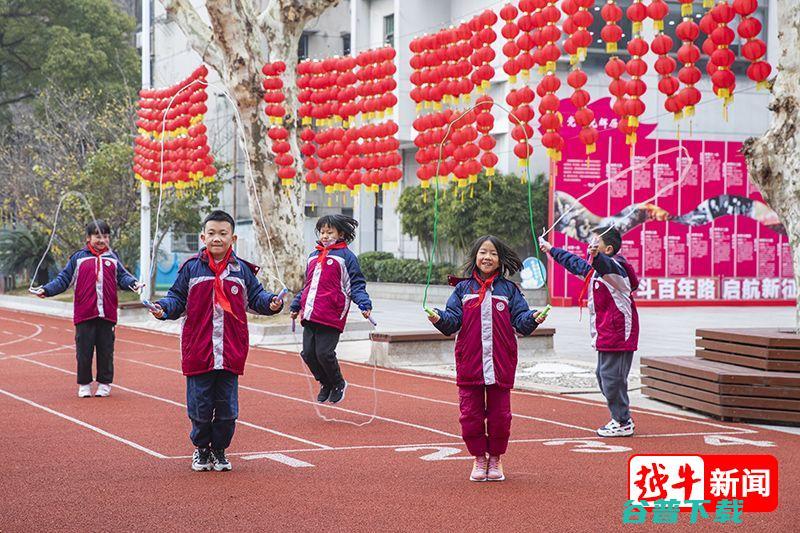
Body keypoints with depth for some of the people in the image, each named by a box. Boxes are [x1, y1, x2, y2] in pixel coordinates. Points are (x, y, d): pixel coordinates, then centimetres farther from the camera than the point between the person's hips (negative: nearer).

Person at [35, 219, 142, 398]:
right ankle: (84, 385, 15)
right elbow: (63, 279, 4)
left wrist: (132, 283, -14)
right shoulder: (78, 258, 5)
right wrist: (46, 290, -8)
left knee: (106, 350, 6)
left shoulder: (113, 258, 11)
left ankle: (104, 384, 18)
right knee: (84, 350, 2)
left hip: (107, 314, 1)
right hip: (84, 315, -1)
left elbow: (123, 276, 8)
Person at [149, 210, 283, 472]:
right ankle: (201, 449, 23)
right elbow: (177, 298, 4)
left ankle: (219, 450, 22)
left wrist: (270, 303, -12)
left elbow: (256, 297, 8)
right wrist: (163, 308, -15)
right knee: (200, 404, 4)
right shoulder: (191, 268, 2)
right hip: (198, 350, -1)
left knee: (227, 406, 6)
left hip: (231, 352, 1)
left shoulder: (242, 270, 7)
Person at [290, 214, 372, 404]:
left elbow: (356, 284, -4)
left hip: (331, 317, -7)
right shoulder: (314, 256, 20)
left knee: (324, 353, -10)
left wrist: (364, 303, -20)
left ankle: (338, 383, 16)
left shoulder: (346, 256, 0)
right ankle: (325, 384, 27)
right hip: (310, 316, 7)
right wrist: (296, 305, 32)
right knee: (308, 354, 4)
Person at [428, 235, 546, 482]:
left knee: (500, 413, 6)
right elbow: (452, 321, 1)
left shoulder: (509, 289, 6)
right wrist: (439, 318, -19)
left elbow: (520, 320, 0)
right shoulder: (463, 288, 7)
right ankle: (479, 459, 20)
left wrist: (533, 318, -20)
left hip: (501, 363, 0)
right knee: (471, 414, 4)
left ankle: (495, 459, 21)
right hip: (469, 362, 0)